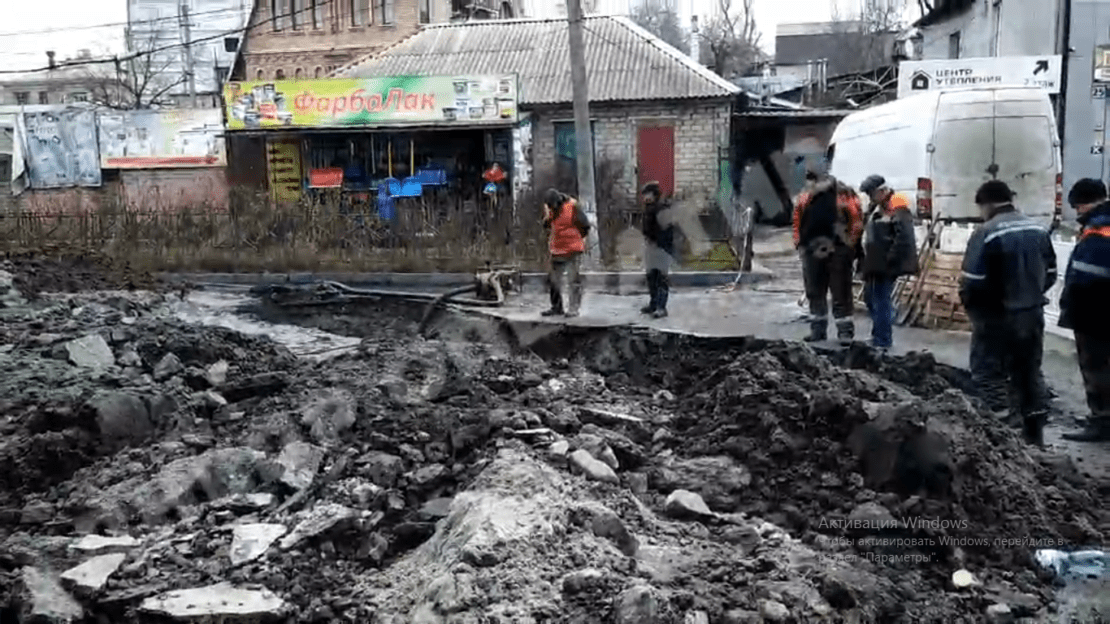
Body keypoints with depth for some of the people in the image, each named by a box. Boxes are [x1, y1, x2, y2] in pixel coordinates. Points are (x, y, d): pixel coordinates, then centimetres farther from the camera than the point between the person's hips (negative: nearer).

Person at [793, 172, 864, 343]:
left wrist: (848, 244, -11)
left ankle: (846, 331, 7)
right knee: (814, 293, 13)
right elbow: (797, 222, 16)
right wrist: (799, 244, 9)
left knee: (841, 294, -1)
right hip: (812, 251, 6)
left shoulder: (844, 195, -7)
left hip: (837, 252, -5)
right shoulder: (805, 196, 10)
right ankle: (818, 328, 24)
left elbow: (856, 222, -9)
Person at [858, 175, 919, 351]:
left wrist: (889, 260, -22)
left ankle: (882, 341, 1)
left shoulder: (898, 209, -14)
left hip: (886, 266, -10)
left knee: (881, 301, -6)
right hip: (874, 265, 10)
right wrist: (866, 261, 18)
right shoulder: (876, 208, 17)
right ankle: (879, 335, 32)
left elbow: (904, 239, -23)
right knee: (870, 297, 18)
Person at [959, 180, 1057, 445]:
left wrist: (970, 305, -1)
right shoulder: (1038, 230, 5)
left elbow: (972, 281, -20)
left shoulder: (986, 233, -18)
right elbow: (1050, 274, 10)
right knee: (1029, 374, 17)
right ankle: (1034, 434, 24)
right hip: (1032, 314, 7)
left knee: (988, 373, 4)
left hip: (996, 317, -7)